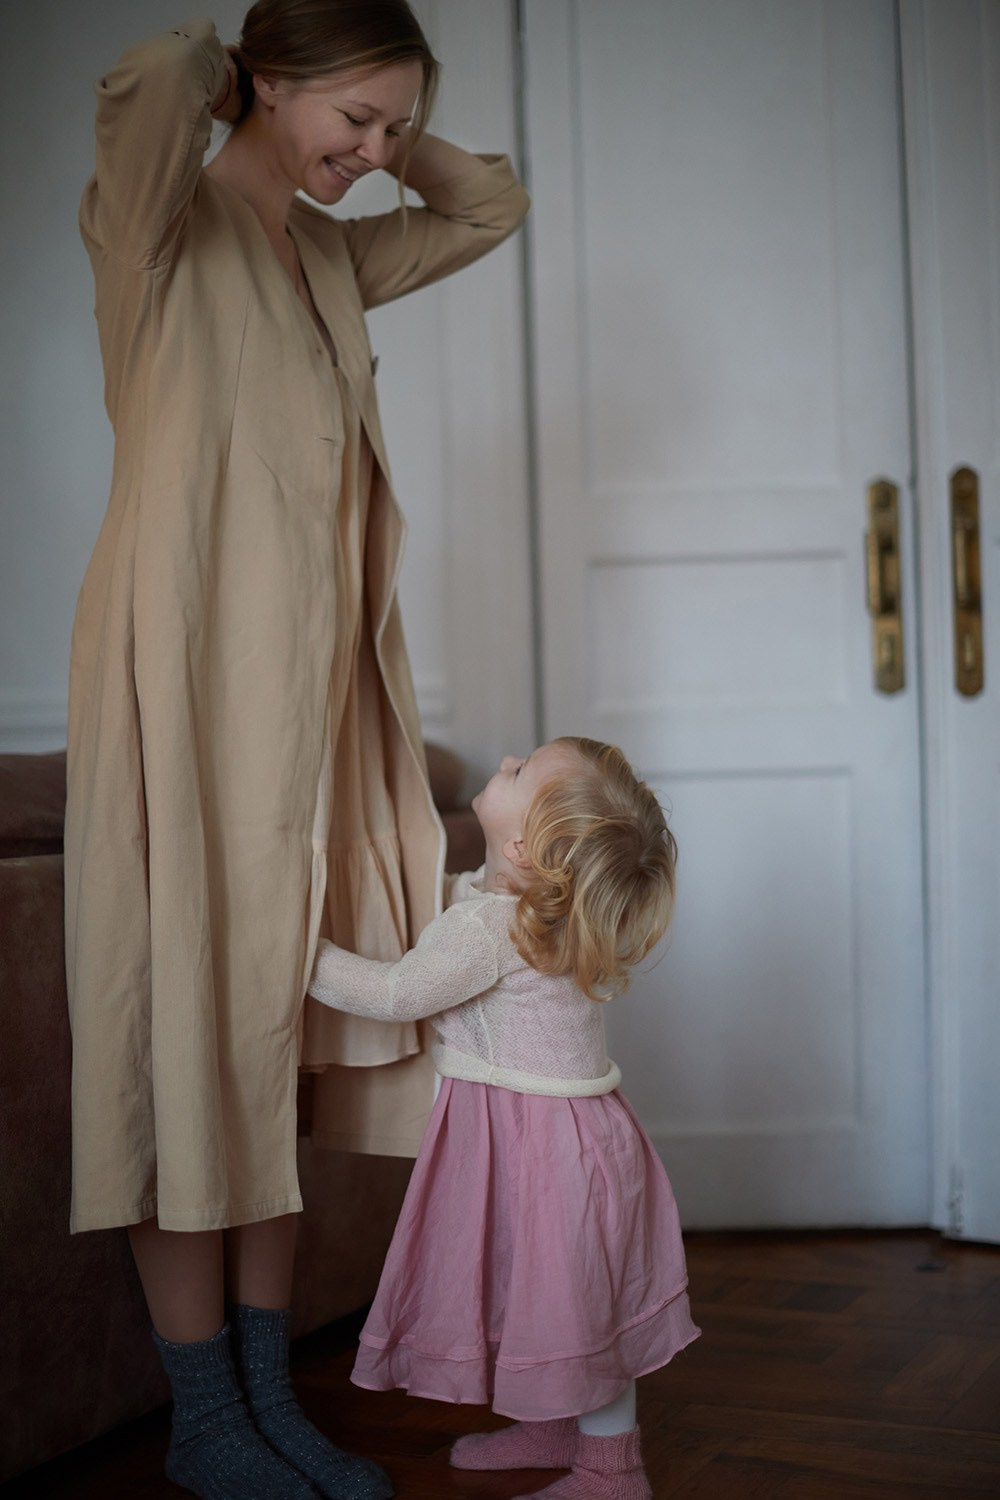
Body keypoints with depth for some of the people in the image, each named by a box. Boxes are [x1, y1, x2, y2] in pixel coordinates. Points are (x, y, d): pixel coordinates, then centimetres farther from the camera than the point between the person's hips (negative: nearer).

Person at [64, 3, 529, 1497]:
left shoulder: (336, 255, 18)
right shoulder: (163, 225, -3)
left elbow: (492, 205, 29)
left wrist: (384, 139, 14)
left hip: (311, 692, 7)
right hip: (188, 679, -7)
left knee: (279, 1032, 8)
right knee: (191, 1025, -2)